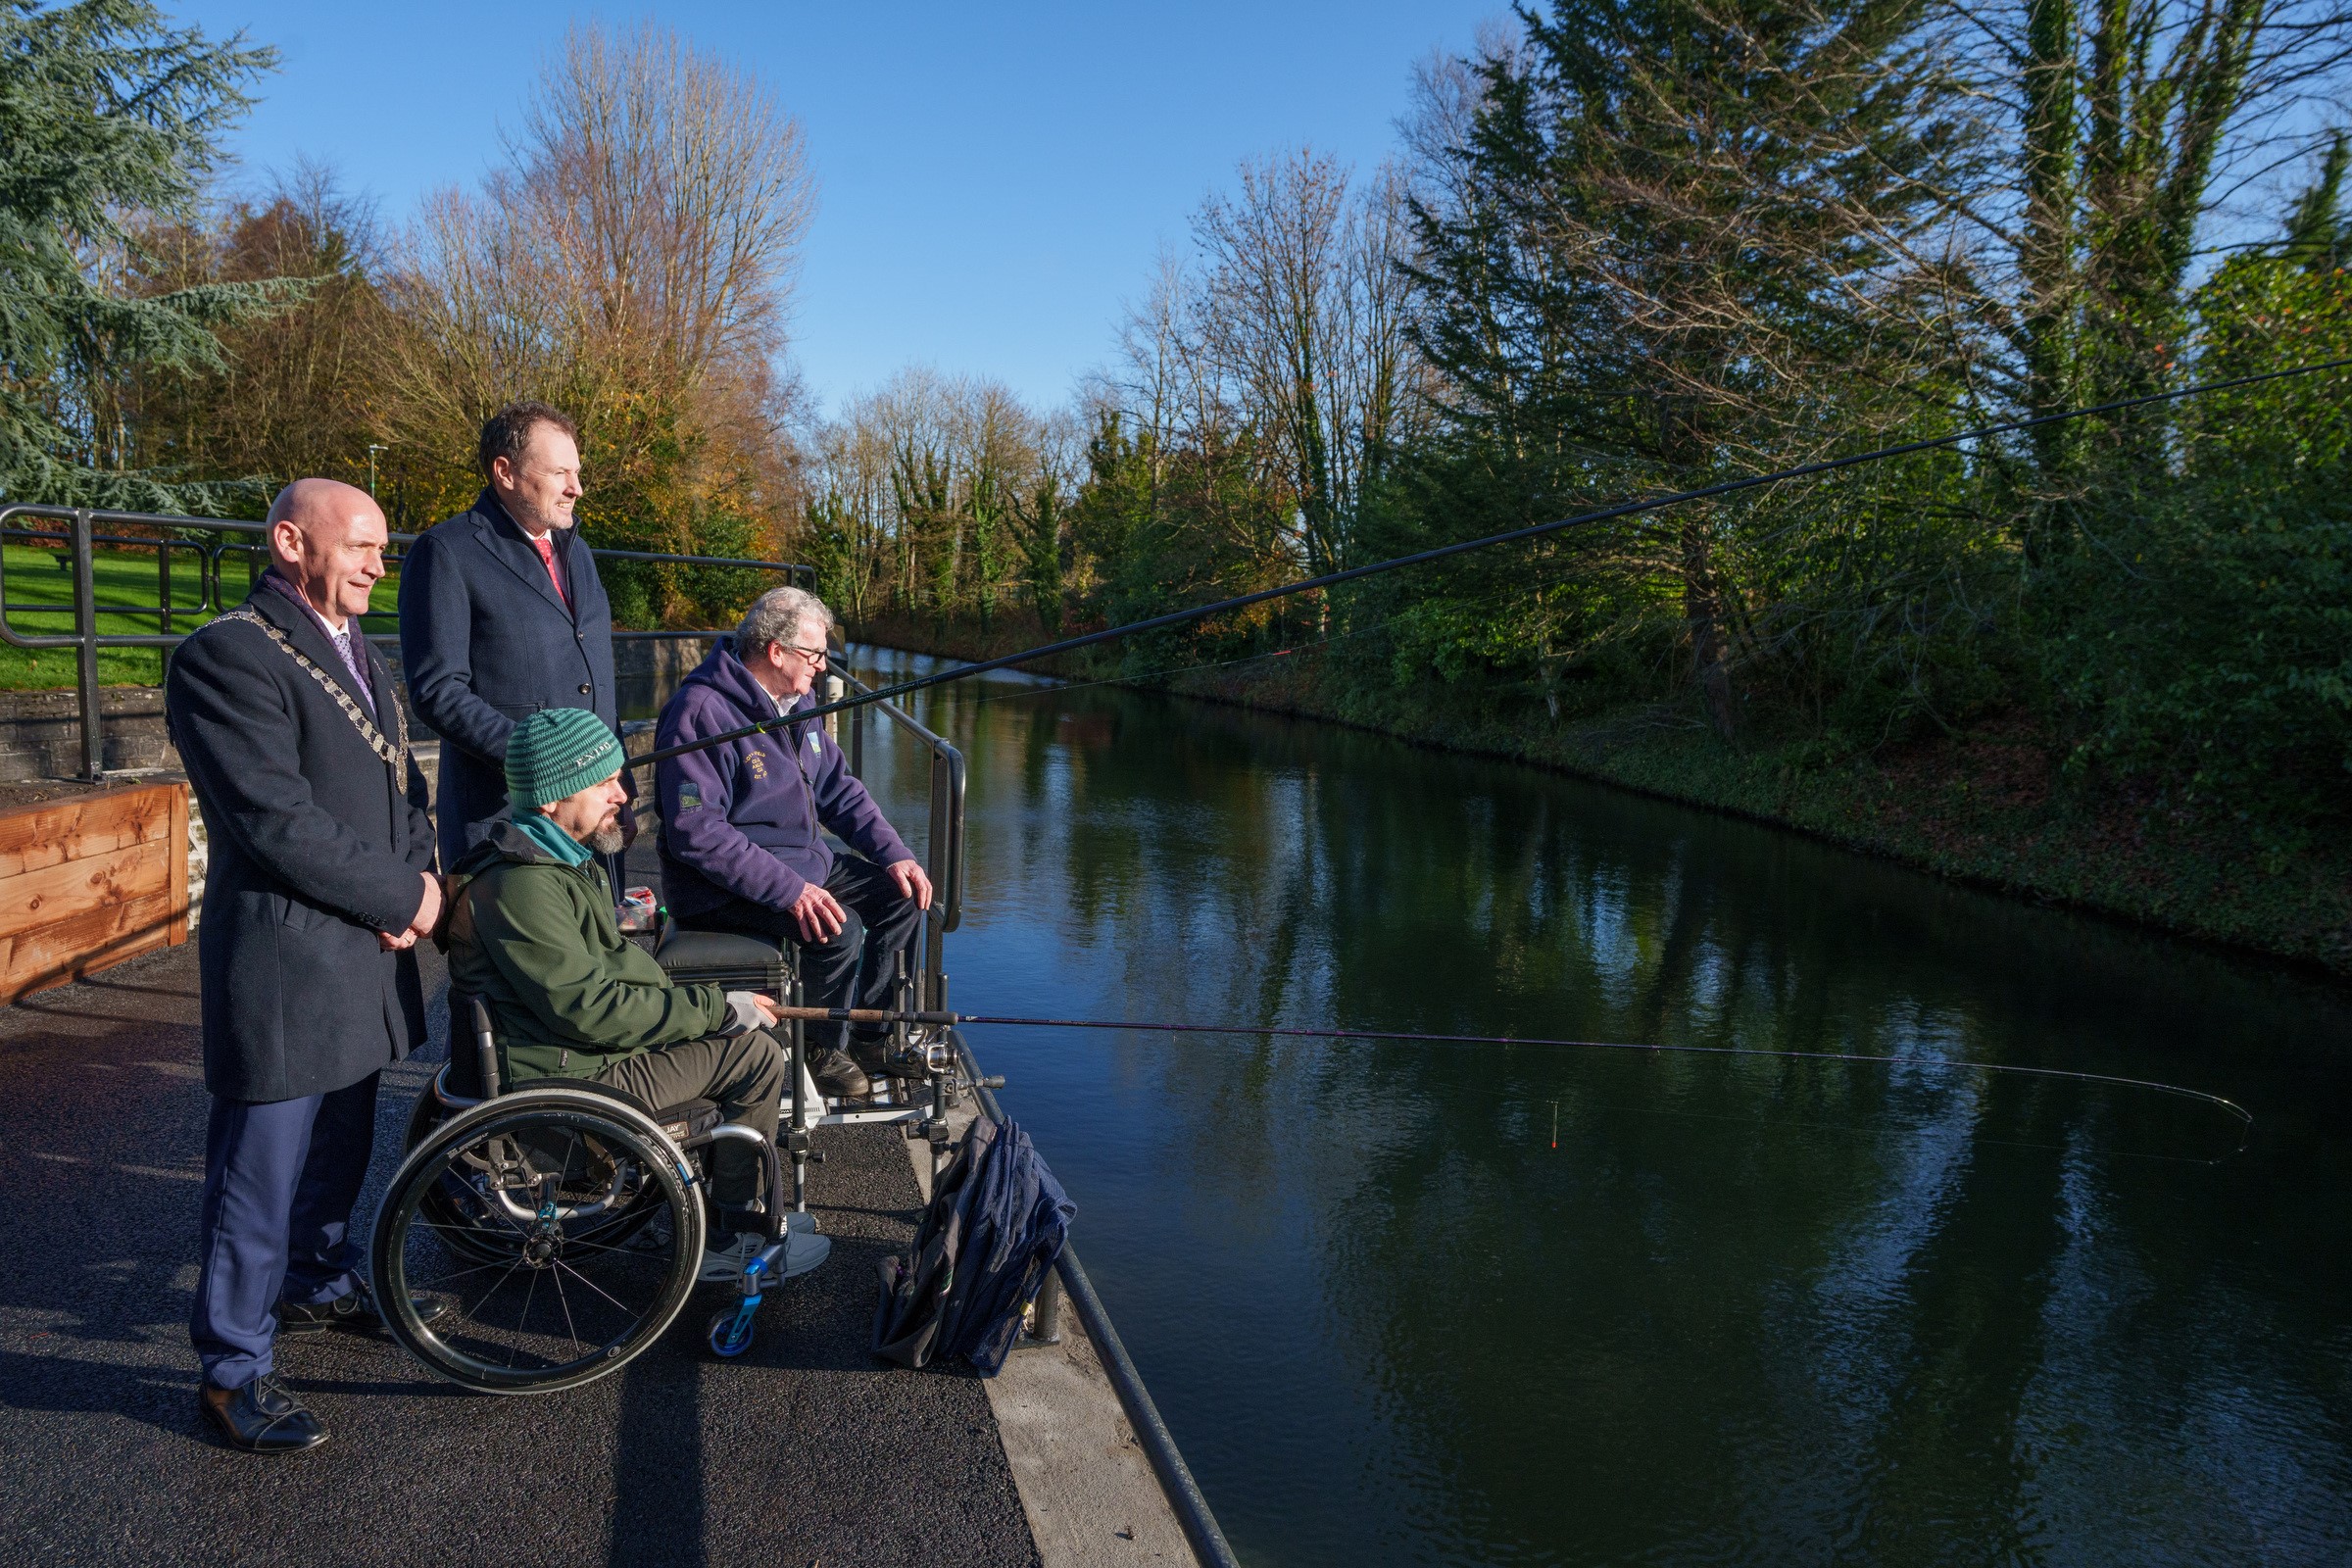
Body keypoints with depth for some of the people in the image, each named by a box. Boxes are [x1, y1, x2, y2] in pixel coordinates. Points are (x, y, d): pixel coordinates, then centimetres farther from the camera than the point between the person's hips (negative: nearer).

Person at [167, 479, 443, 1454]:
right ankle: (233, 1368, 16)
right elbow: (279, 823, -22)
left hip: (365, 952, 9)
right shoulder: (228, 657, -15)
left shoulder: (357, 656, 14)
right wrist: (402, 896, -14)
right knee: (261, 1172, 2)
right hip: (283, 960, -8)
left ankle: (318, 1282, 41)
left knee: (340, 1147, 22)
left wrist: (421, 878, -4)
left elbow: (400, 786, 16)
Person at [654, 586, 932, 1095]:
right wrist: (790, 890, -33)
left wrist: (894, 854, -1)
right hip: (719, 889, -9)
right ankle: (823, 1048, -3)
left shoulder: (795, 701, 8)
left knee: (904, 895, 0)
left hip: (803, 862, 9)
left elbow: (837, 787, 14)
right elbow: (696, 832, -28)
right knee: (840, 928, -29)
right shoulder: (700, 713, -21)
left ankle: (871, 1035, 12)